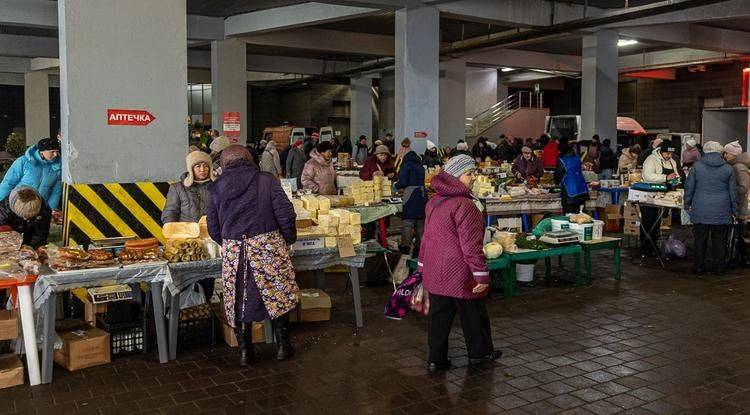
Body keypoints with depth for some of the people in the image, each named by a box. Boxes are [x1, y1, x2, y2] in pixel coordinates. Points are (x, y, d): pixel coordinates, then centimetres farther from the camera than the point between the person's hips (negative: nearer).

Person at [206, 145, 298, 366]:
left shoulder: (217, 188, 9)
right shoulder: (266, 180, 0)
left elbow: (213, 228, 11)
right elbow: (286, 214, -5)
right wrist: (289, 238, 8)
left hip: (232, 251, 2)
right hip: (267, 246, -2)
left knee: (239, 299, 13)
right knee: (277, 295, 12)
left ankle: (245, 351, 21)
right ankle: (283, 346, 18)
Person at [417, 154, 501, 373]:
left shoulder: (433, 202, 9)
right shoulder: (464, 205, -19)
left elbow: (427, 236, 17)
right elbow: (471, 245, -21)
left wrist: (423, 265, 24)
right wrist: (481, 274, -16)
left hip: (434, 273, 8)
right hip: (459, 273, -7)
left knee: (438, 316, 11)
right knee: (473, 314, 12)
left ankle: (436, 359, 16)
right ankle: (480, 352, 29)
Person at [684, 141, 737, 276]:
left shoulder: (697, 166, -3)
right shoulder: (728, 169, 0)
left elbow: (689, 187, -1)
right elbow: (733, 191, 5)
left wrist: (687, 204, 10)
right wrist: (734, 210, 13)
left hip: (700, 210, 0)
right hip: (721, 211, 0)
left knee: (700, 239, 7)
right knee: (719, 240, 8)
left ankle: (699, 268, 11)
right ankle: (718, 268, 13)